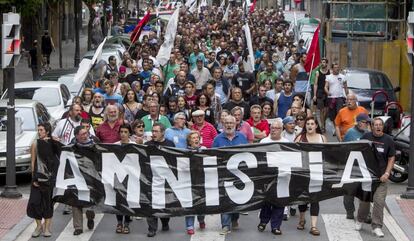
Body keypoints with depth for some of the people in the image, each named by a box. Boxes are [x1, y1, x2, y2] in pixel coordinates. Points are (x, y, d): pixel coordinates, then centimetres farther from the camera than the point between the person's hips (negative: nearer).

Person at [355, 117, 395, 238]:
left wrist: (387, 173, -9)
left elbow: (391, 158, 1)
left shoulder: (388, 140, -2)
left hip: (381, 177, -1)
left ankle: (377, 226, 1)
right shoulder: (366, 137, 1)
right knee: (364, 199, 11)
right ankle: (360, 220, 34)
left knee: (379, 201, -7)